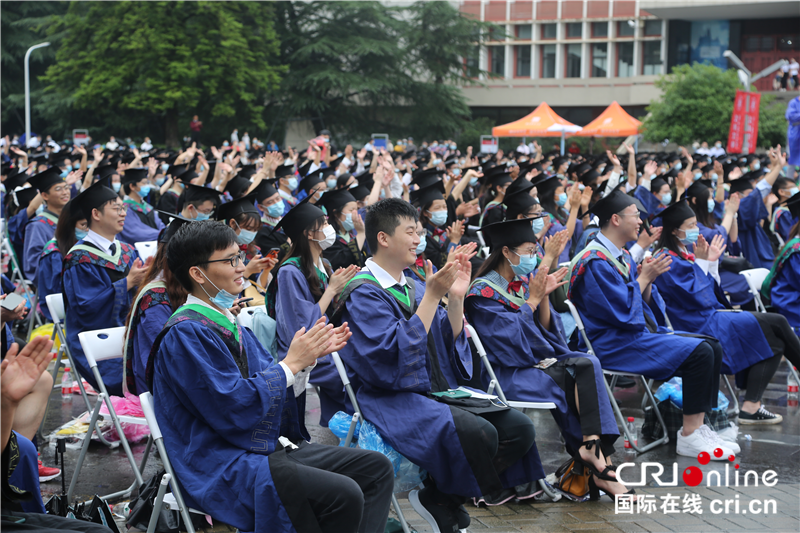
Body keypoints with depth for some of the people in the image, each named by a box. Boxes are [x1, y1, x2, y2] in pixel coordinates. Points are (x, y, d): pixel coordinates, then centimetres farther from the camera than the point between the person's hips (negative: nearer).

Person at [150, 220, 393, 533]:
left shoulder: (226, 320, 15)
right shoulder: (186, 334, -15)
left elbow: (273, 384, 17)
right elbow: (233, 409, -21)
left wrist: (310, 355, 1)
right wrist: (291, 363, -13)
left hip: (267, 446, 10)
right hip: (224, 468, -10)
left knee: (377, 468, 2)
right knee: (344, 495, -26)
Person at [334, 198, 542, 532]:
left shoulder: (412, 288, 16)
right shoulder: (363, 294, -9)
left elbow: (450, 343, 15)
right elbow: (392, 354, -22)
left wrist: (456, 297, -1)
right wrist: (432, 296, -23)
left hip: (436, 389, 9)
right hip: (391, 397, -8)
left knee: (520, 429, -8)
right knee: (479, 433, -31)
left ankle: (440, 500, -3)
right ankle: (437, 501, -6)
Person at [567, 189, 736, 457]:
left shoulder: (622, 256, 15)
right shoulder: (595, 262, -16)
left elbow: (643, 304, 15)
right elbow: (622, 311, -21)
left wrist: (648, 278, -3)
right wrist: (644, 277, -11)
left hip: (642, 332, 10)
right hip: (615, 343, -10)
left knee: (713, 348, 0)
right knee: (699, 353, -22)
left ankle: (698, 427, -2)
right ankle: (689, 436, -17)